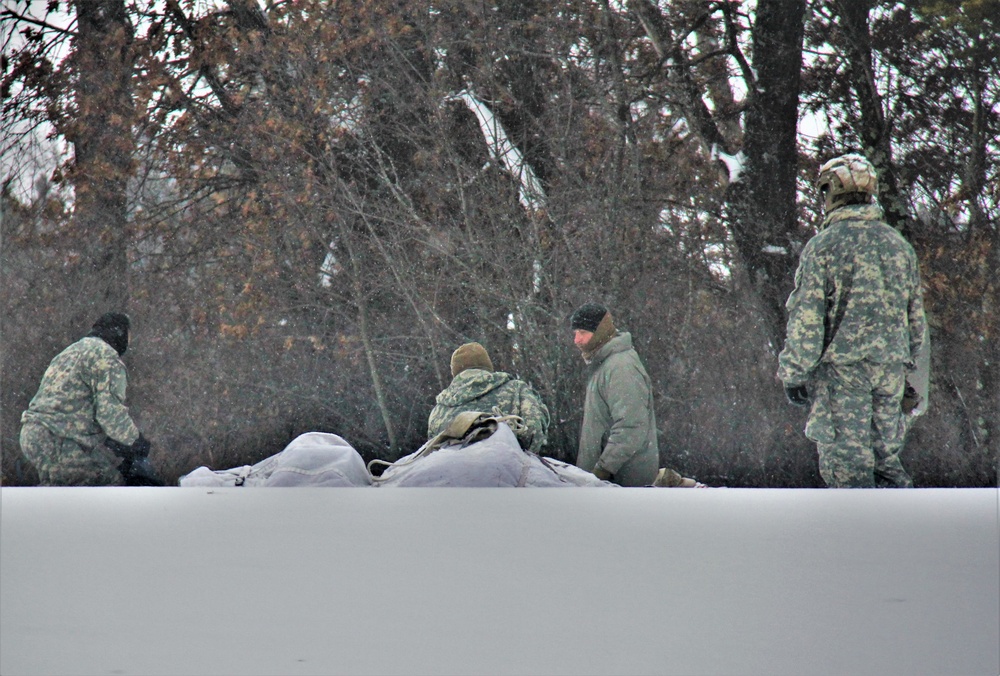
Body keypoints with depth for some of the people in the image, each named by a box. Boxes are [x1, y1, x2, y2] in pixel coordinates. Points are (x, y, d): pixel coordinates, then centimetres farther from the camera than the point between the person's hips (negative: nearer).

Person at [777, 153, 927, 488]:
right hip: (891, 368, 5)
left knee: (847, 462, -2)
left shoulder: (822, 246, -7)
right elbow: (916, 316, 17)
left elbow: (806, 319, -10)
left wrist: (792, 374, -4)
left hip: (841, 368, -5)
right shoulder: (899, 246, 11)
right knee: (885, 453, 13)